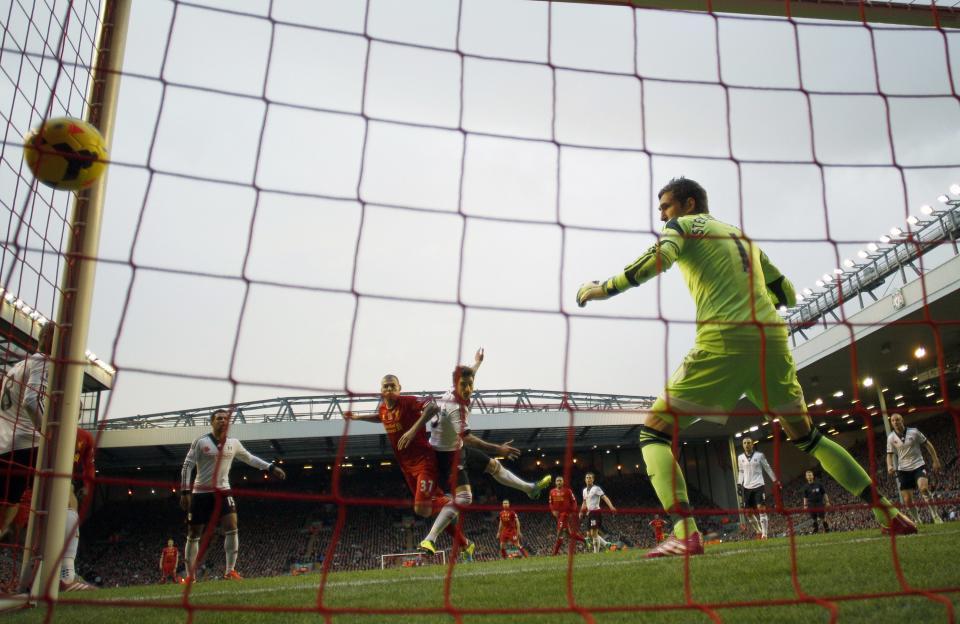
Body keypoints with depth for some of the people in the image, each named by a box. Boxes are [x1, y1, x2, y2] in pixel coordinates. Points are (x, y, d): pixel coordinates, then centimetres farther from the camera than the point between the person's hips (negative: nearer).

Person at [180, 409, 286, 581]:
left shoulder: (233, 443, 5)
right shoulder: (201, 442, -6)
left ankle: (230, 571, -8)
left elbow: (250, 458, 19)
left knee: (232, 528, -14)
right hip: (201, 493, -2)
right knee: (193, 535, 3)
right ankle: (190, 576, 15)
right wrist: (185, 492, -10)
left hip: (223, 491, 2)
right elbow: (187, 466, -5)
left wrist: (271, 467, 14)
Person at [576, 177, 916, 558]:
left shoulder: (684, 225, 10)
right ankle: (888, 514, 21)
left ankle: (685, 534, -19)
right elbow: (787, 294, 28)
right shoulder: (743, 237, 29)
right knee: (807, 437, 24)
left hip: (723, 341, -7)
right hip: (773, 338, 7)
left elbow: (659, 258, -13)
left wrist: (605, 289, -5)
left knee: (653, 431, -1)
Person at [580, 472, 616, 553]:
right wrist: (581, 511, 16)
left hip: (596, 512, -8)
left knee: (594, 533, -12)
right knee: (589, 534, 7)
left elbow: (604, 497, -18)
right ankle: (605, 544, 16)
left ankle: (596, 552, -7)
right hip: (589, 513, 8)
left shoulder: (596, 488, -7)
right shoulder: (585, 490, 16)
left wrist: (611, 506, -32)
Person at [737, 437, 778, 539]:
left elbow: (768, 468, 5)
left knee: (761, 509, -14)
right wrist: (739, 485, 10)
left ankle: (764, 534, -11)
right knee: (749, 512, 4)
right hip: (746, 487, 4)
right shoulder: (740, 457, 8)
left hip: (758, 485, -4)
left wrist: (775, 481, 4)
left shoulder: (759, 455, -2)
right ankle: (758, 531, 24)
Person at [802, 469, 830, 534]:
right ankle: (815, 530, 14)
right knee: (814, 519, 5)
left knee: (823, 518, -4)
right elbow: (805, 497, 9)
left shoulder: (819, 484, 2)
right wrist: (805, 505, 0)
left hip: (820, 504, -2)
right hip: (811, 506, 2)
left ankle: (827, 530, 6)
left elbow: (824, 493, 6)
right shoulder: (806, 487, 5)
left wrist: (827, 501, -1)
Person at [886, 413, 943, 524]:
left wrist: (936, 461, 1)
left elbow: (927, 444, 4)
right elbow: (890, 454, 5)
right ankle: (917, 520, 19)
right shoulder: (891, 438, 0)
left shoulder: (914, 432, -5)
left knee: (924, 488, -28)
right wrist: (890, 466, -14)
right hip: (903, 470, 2)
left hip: (918, 465, -2)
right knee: (907, 500, -2)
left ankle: (935, 515, -13)